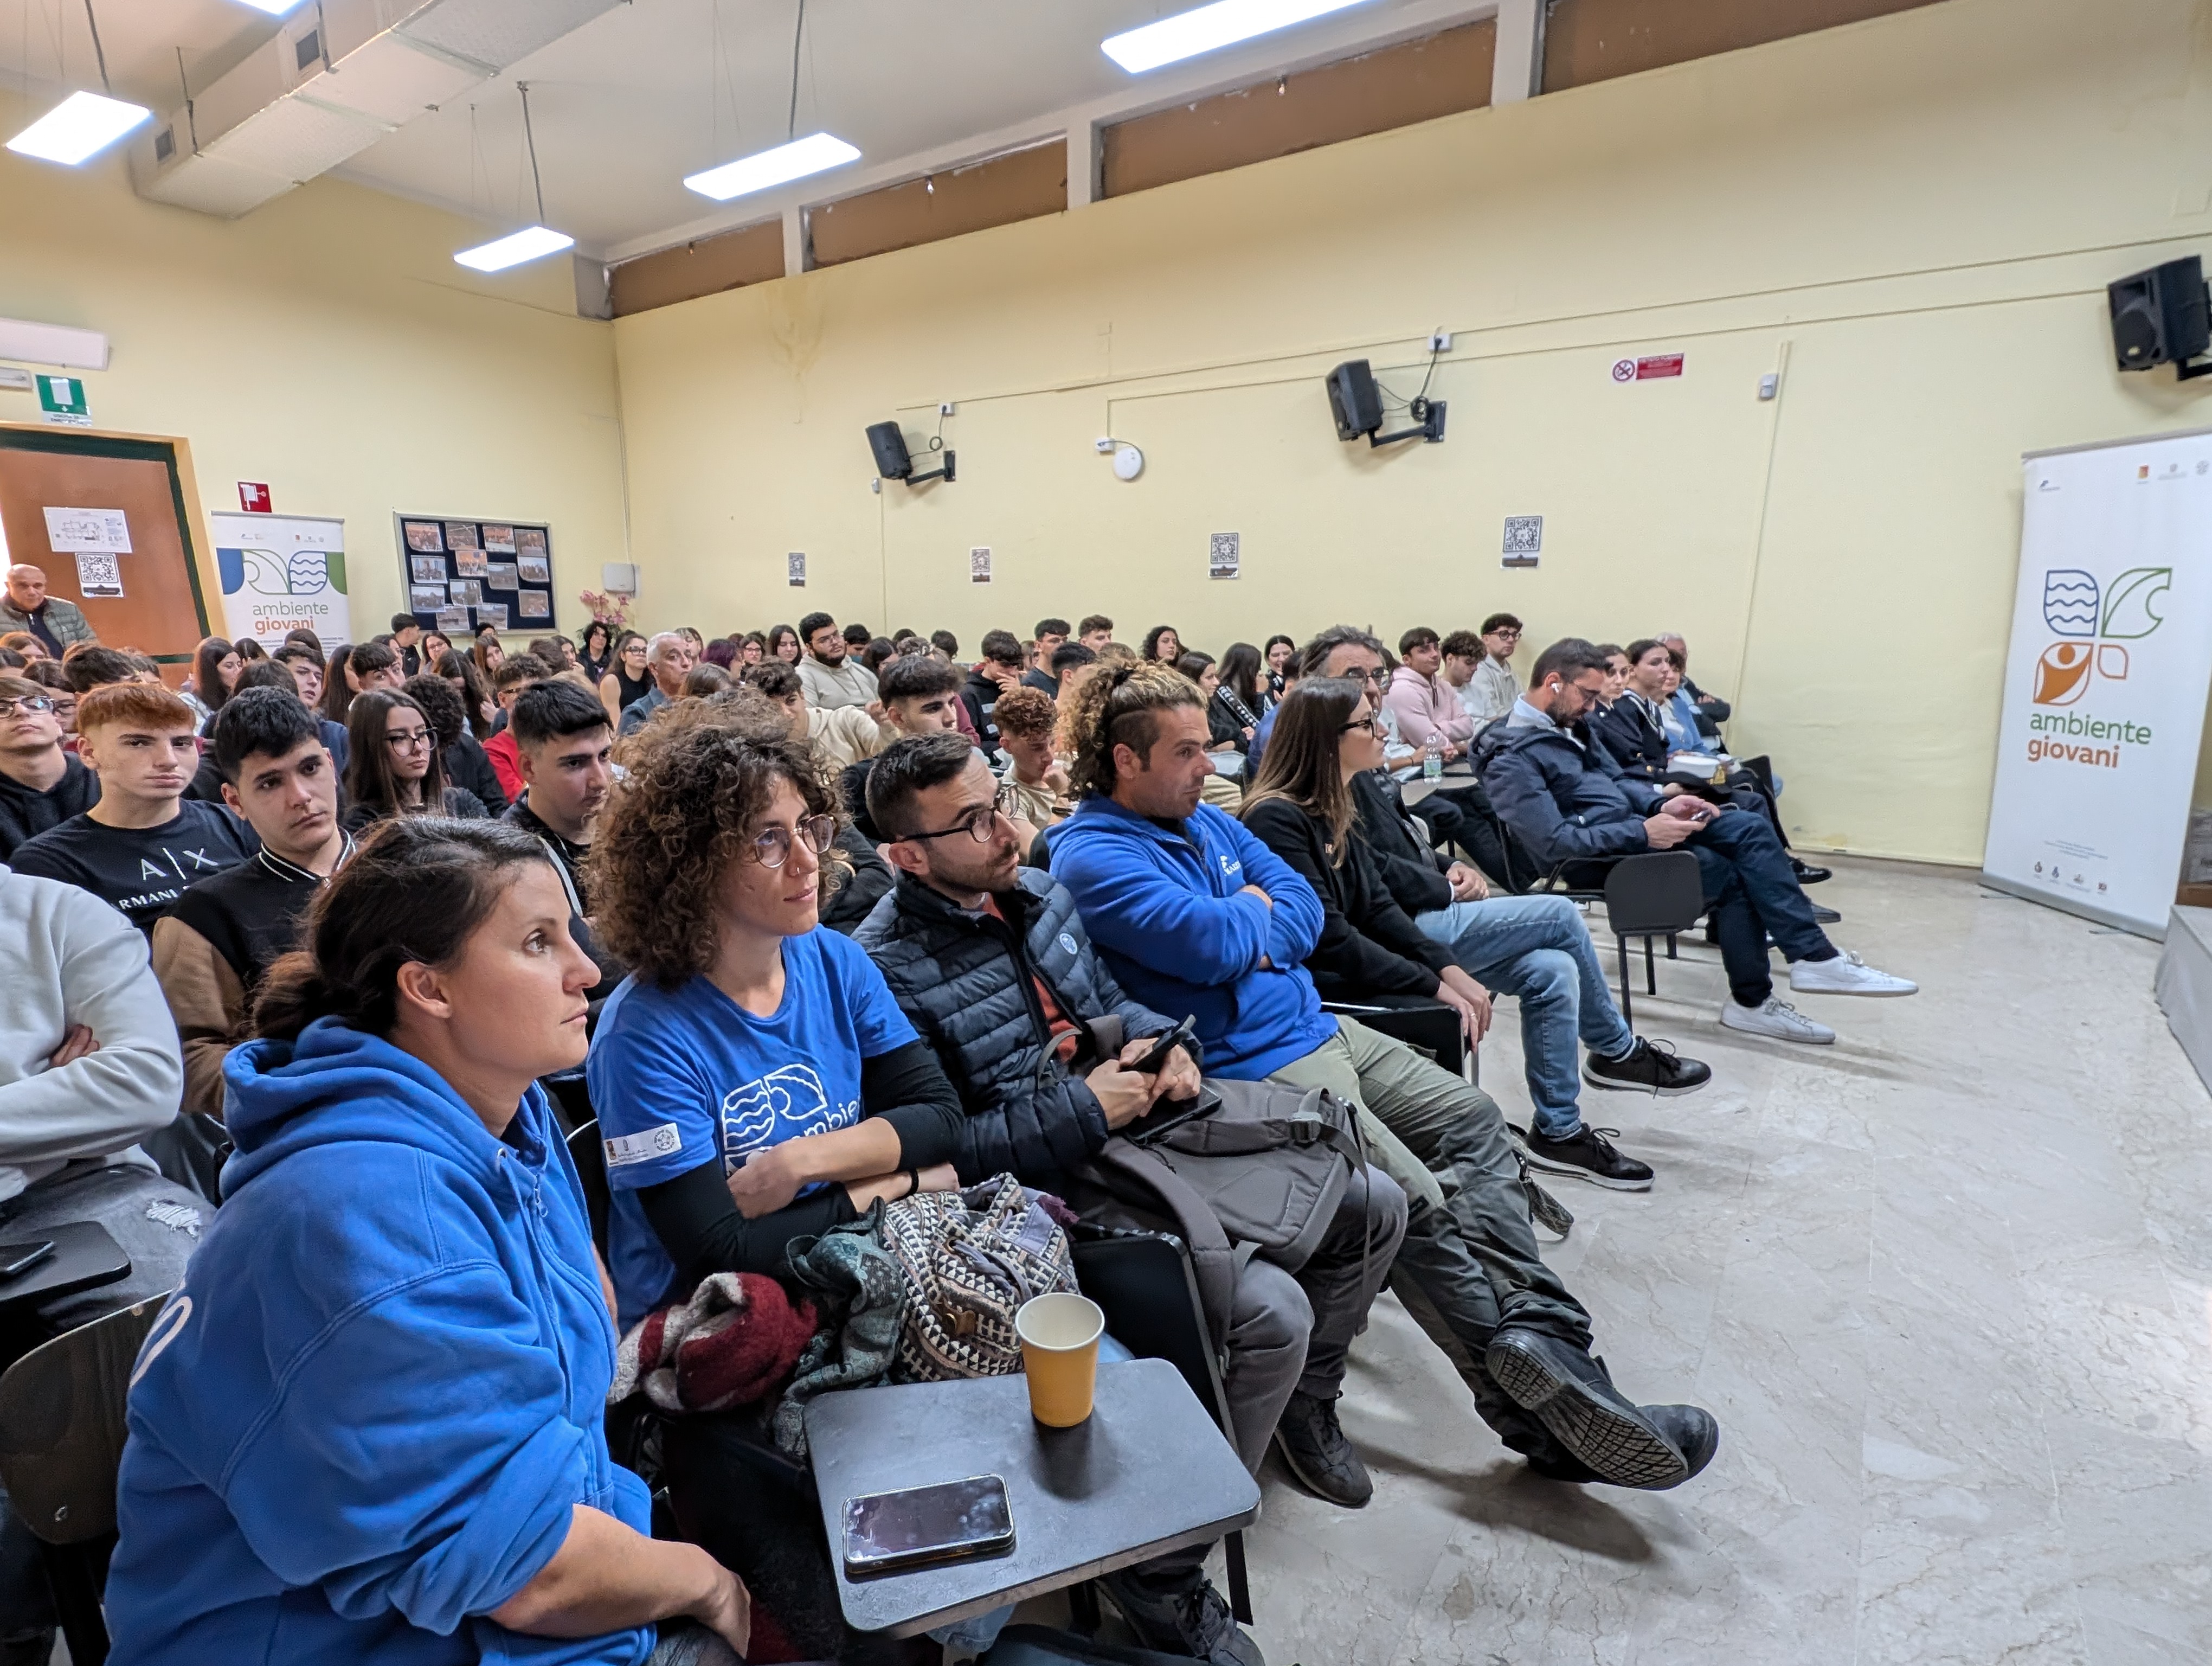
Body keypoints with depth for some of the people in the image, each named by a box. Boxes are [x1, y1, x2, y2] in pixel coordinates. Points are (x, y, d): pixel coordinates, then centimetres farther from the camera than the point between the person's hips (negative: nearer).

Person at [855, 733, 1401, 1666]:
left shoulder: (1038, 890, 7)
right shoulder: (891, 967, -18)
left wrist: (1159, 1039, -3)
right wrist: (1083, 1109, -20)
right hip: (1054, 1192, -8)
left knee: (1374, 1208, 8)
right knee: (1272, 1310, -26)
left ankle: (1302, 1400, 33)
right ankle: (1162, 1576, -1)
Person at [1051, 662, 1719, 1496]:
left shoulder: (1207, 820, 13)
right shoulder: (1091, 856, -14)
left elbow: (1306, 906, 9)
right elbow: (1211, 943, -26)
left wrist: (1243, 931, -12)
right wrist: (1254, 913, -5)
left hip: (1321, 1028, 10)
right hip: (1248, 1069, -9)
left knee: (1474, 1121, 4)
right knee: (1419, 1203, -15)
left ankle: (1540, 1337, 1)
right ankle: (1541, 1419, 1)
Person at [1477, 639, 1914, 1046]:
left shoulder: (1557, 730, 12)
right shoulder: (1512, 758, -19)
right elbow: (1553, 842, -25)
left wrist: (1661, 804, 1)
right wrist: (1643, 833, -23)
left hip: (1628, 825, 9)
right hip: (1598, 858, -9)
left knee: (1750, 827, -5)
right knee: (1731, 876, -14)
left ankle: (1813, 957, -7)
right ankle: (1753, 1001, 4)